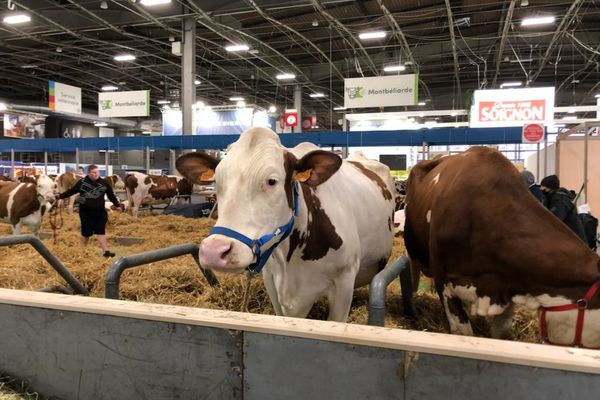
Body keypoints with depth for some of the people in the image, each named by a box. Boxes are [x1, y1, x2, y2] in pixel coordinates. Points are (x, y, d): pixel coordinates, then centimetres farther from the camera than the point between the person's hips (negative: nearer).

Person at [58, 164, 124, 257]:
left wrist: (117, 205, 8)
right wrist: (60, 196, 6)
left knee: (101, 232, 1)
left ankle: (106, 251, 0)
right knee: (86, 233, 9)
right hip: (86, 212, -1)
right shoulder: (82, 182, -5)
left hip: (100, 212, 1)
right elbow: (71, 191, 7)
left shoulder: (104, 183, 0)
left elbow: (111, 195, 8)